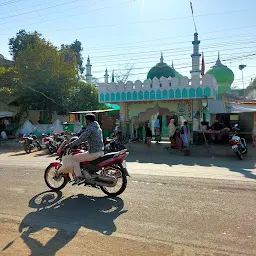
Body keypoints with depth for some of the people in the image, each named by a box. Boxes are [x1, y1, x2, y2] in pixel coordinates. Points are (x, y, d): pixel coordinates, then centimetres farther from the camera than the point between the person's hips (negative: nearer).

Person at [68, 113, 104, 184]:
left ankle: (79, 177, -1)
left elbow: (81, 139, -16)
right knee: (83, 154, 32)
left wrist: (71, 144, -4)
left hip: (94, 153, -10)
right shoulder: (98, 128, 15)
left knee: (74, 158, 0)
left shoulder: (90, 128, -14)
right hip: (101, 152, 10)